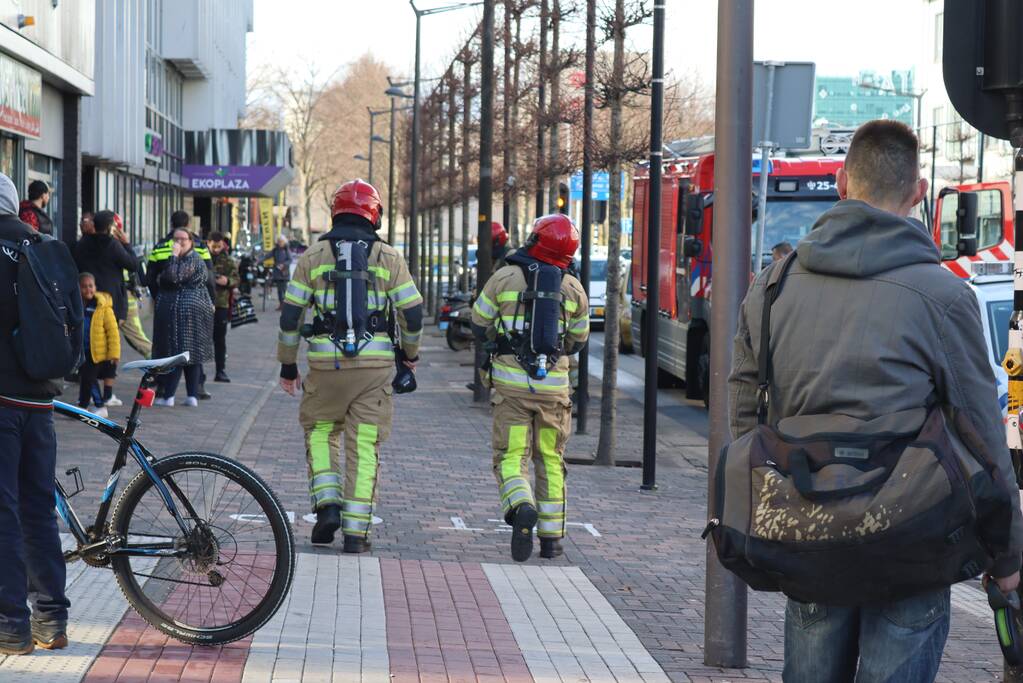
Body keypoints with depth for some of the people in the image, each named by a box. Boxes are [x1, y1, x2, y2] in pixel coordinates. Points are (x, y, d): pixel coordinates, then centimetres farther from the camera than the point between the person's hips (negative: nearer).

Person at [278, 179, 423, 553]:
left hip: (326, 363, 0)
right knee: (364, 444, 4)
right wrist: (411, 352, 19)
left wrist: (287, 365, 12)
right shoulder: (388, 256, 4)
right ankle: (356, 530, 3)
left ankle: (327, 505, 2)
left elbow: (290, 314, 3)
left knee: (320, 431, 19)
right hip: (374, 363, 0)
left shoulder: (313, 255, 5)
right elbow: (412, 312, 2)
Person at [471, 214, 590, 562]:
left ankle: (521, 508, -26)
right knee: (550, 460, 13)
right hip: (554, 384, 2)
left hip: (511, 383, -2)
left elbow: (479, 325, 6)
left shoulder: (504, 278, -5)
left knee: (511, 456, 3)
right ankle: (551, 537, 16)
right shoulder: (573, 288, 2)